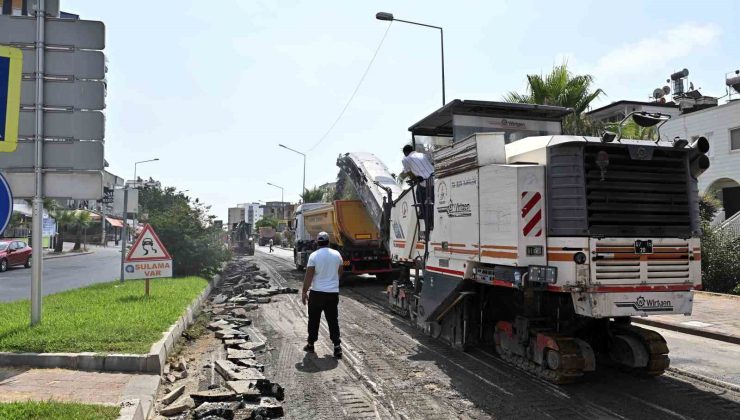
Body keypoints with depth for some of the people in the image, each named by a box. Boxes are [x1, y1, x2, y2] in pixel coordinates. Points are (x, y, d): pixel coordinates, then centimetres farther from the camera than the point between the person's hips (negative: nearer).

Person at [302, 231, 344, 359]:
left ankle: (310, 345, 21)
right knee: (333, 320, 7)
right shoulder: (337, 254, 2)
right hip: (333, 292, 3)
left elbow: (308, 276, -12)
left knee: (314, 320, 11)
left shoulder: (314, 255, -10)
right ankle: (337, 346, 1)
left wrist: (304, 292, -4)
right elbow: (340, 273, 14)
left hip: (317, 292, -2)